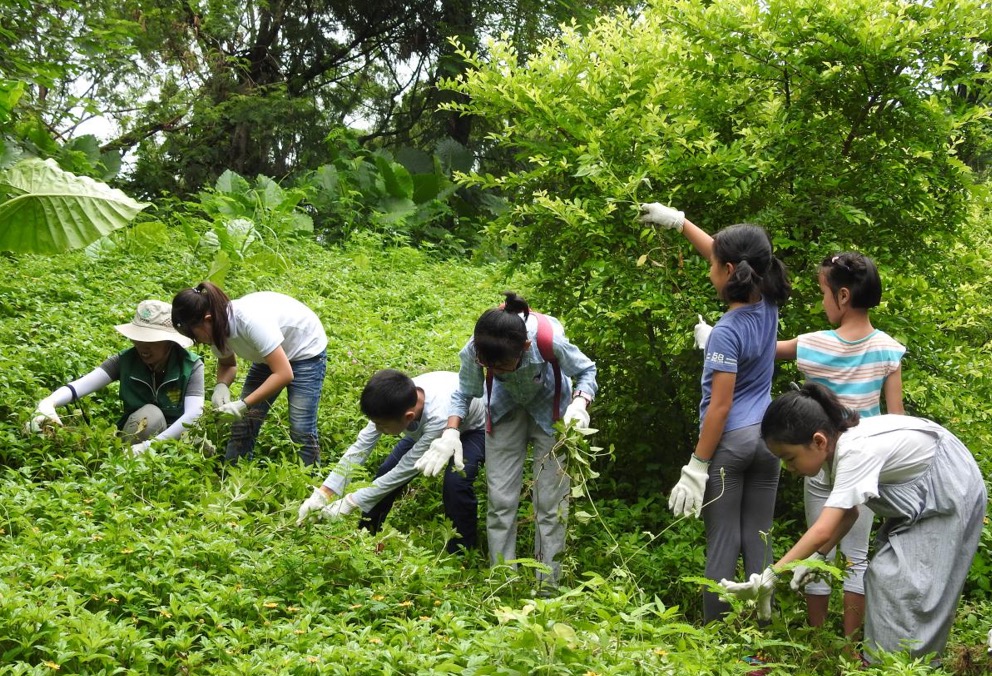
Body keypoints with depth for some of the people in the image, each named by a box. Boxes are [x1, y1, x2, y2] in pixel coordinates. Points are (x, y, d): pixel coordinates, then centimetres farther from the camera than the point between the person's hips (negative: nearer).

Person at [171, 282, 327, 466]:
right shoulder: (218, 328, -17)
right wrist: (221, 385, -19)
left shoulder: (251, 321, -39)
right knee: (243, 422, 2)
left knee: (301, 429, -13)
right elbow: (227, 363, 3)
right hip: (269, 353, 7)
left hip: (306, 349, -7)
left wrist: (243, 404, -38)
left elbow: (284, 374, -37)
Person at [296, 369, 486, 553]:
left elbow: (404, 471, -35)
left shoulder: (438, 418, -45)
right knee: (386, 472, -4)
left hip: (474, 428, -6)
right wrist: (321, 495, -27)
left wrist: (348, 504, -30)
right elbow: (360, 447, -21)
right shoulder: (396, 403, -29)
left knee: (456, 480, -31)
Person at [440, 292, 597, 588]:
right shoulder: (474, 351, -33)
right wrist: (452, 431, -27)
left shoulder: (550, 342, -39)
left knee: (550, 501, -3)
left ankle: (547, 589, 9)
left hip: (549, 407, -2)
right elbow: (464, 394, -11)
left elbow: (587, 371, -17)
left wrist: (580, 403, -37)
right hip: (506, 408, 2)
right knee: (500, 499, 0)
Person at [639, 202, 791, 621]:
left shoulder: (727, 332, -19)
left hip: (729, 442, -7)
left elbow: (720, 407, -19)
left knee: (723, 544, -1)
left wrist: (697, 466, -14)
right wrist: (678, 221, 24)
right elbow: (725, 255, 17)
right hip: (765, 438, 7)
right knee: (758, 541, 8)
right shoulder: (767, 306, 2)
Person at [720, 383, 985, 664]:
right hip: (917, 499, 9)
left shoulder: (857, 452, -36)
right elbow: (848, 514, 2)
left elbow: (822, 530, -41)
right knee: (884, 576, 5)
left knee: (907, 583, -13)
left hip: (950, 494, -9)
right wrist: (815, 558, -11)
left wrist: (769, 577, -42)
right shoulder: (835, 446, -8)